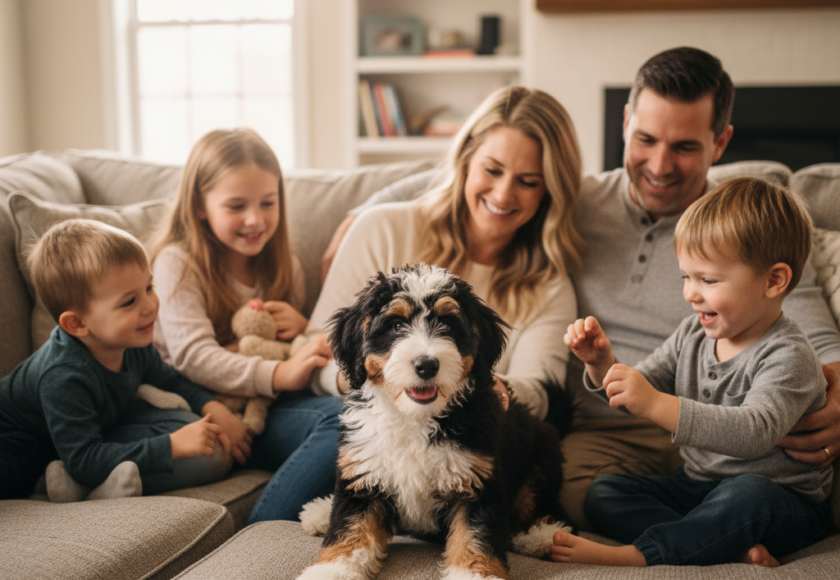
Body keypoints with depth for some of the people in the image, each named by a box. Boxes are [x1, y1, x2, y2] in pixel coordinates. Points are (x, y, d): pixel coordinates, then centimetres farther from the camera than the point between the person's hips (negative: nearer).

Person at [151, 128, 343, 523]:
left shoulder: (285, 267, 19)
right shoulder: (179, 263, -1)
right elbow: (192, 356, -14)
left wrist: (303, 329, 4)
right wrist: (279, 375, -29)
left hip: (268, 405, 6)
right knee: (340, 418, -31)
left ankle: (262, 536, -29)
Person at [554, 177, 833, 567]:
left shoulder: (788, 356, -19)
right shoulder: (693, 335, 4)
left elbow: (755, 432, -36)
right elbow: (639, 393, 9)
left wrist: (656, 405, -46)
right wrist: (602, 364, -13)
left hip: (779, 501, -7)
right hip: (696, 486, 7)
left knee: (748, 494, -39)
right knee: (603, 494, -11)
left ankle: (635, 554, -36)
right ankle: (732, 545, -27)